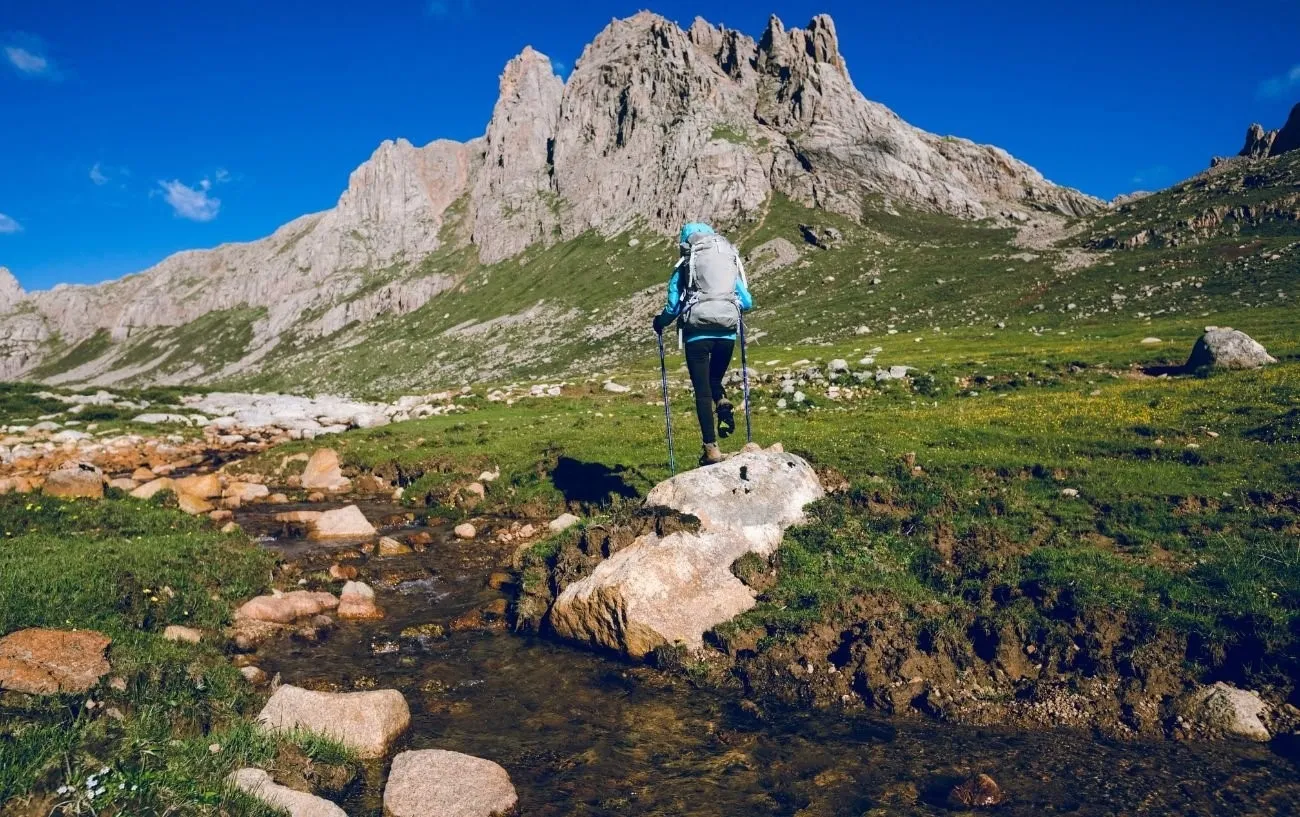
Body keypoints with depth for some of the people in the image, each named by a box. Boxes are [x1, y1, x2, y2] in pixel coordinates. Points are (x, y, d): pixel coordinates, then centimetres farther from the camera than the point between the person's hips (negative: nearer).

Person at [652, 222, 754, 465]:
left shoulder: (684, 267, 5)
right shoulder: (731, 264, 15)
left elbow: (673, 307, 1)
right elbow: (747, 302, 15)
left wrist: (659, 323, 21)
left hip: (698, 333, -3)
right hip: (727, 332, 3)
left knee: (702, 390, 4)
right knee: (714, 380, 26)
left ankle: (711, 449, 1)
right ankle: (723, 403, -7)